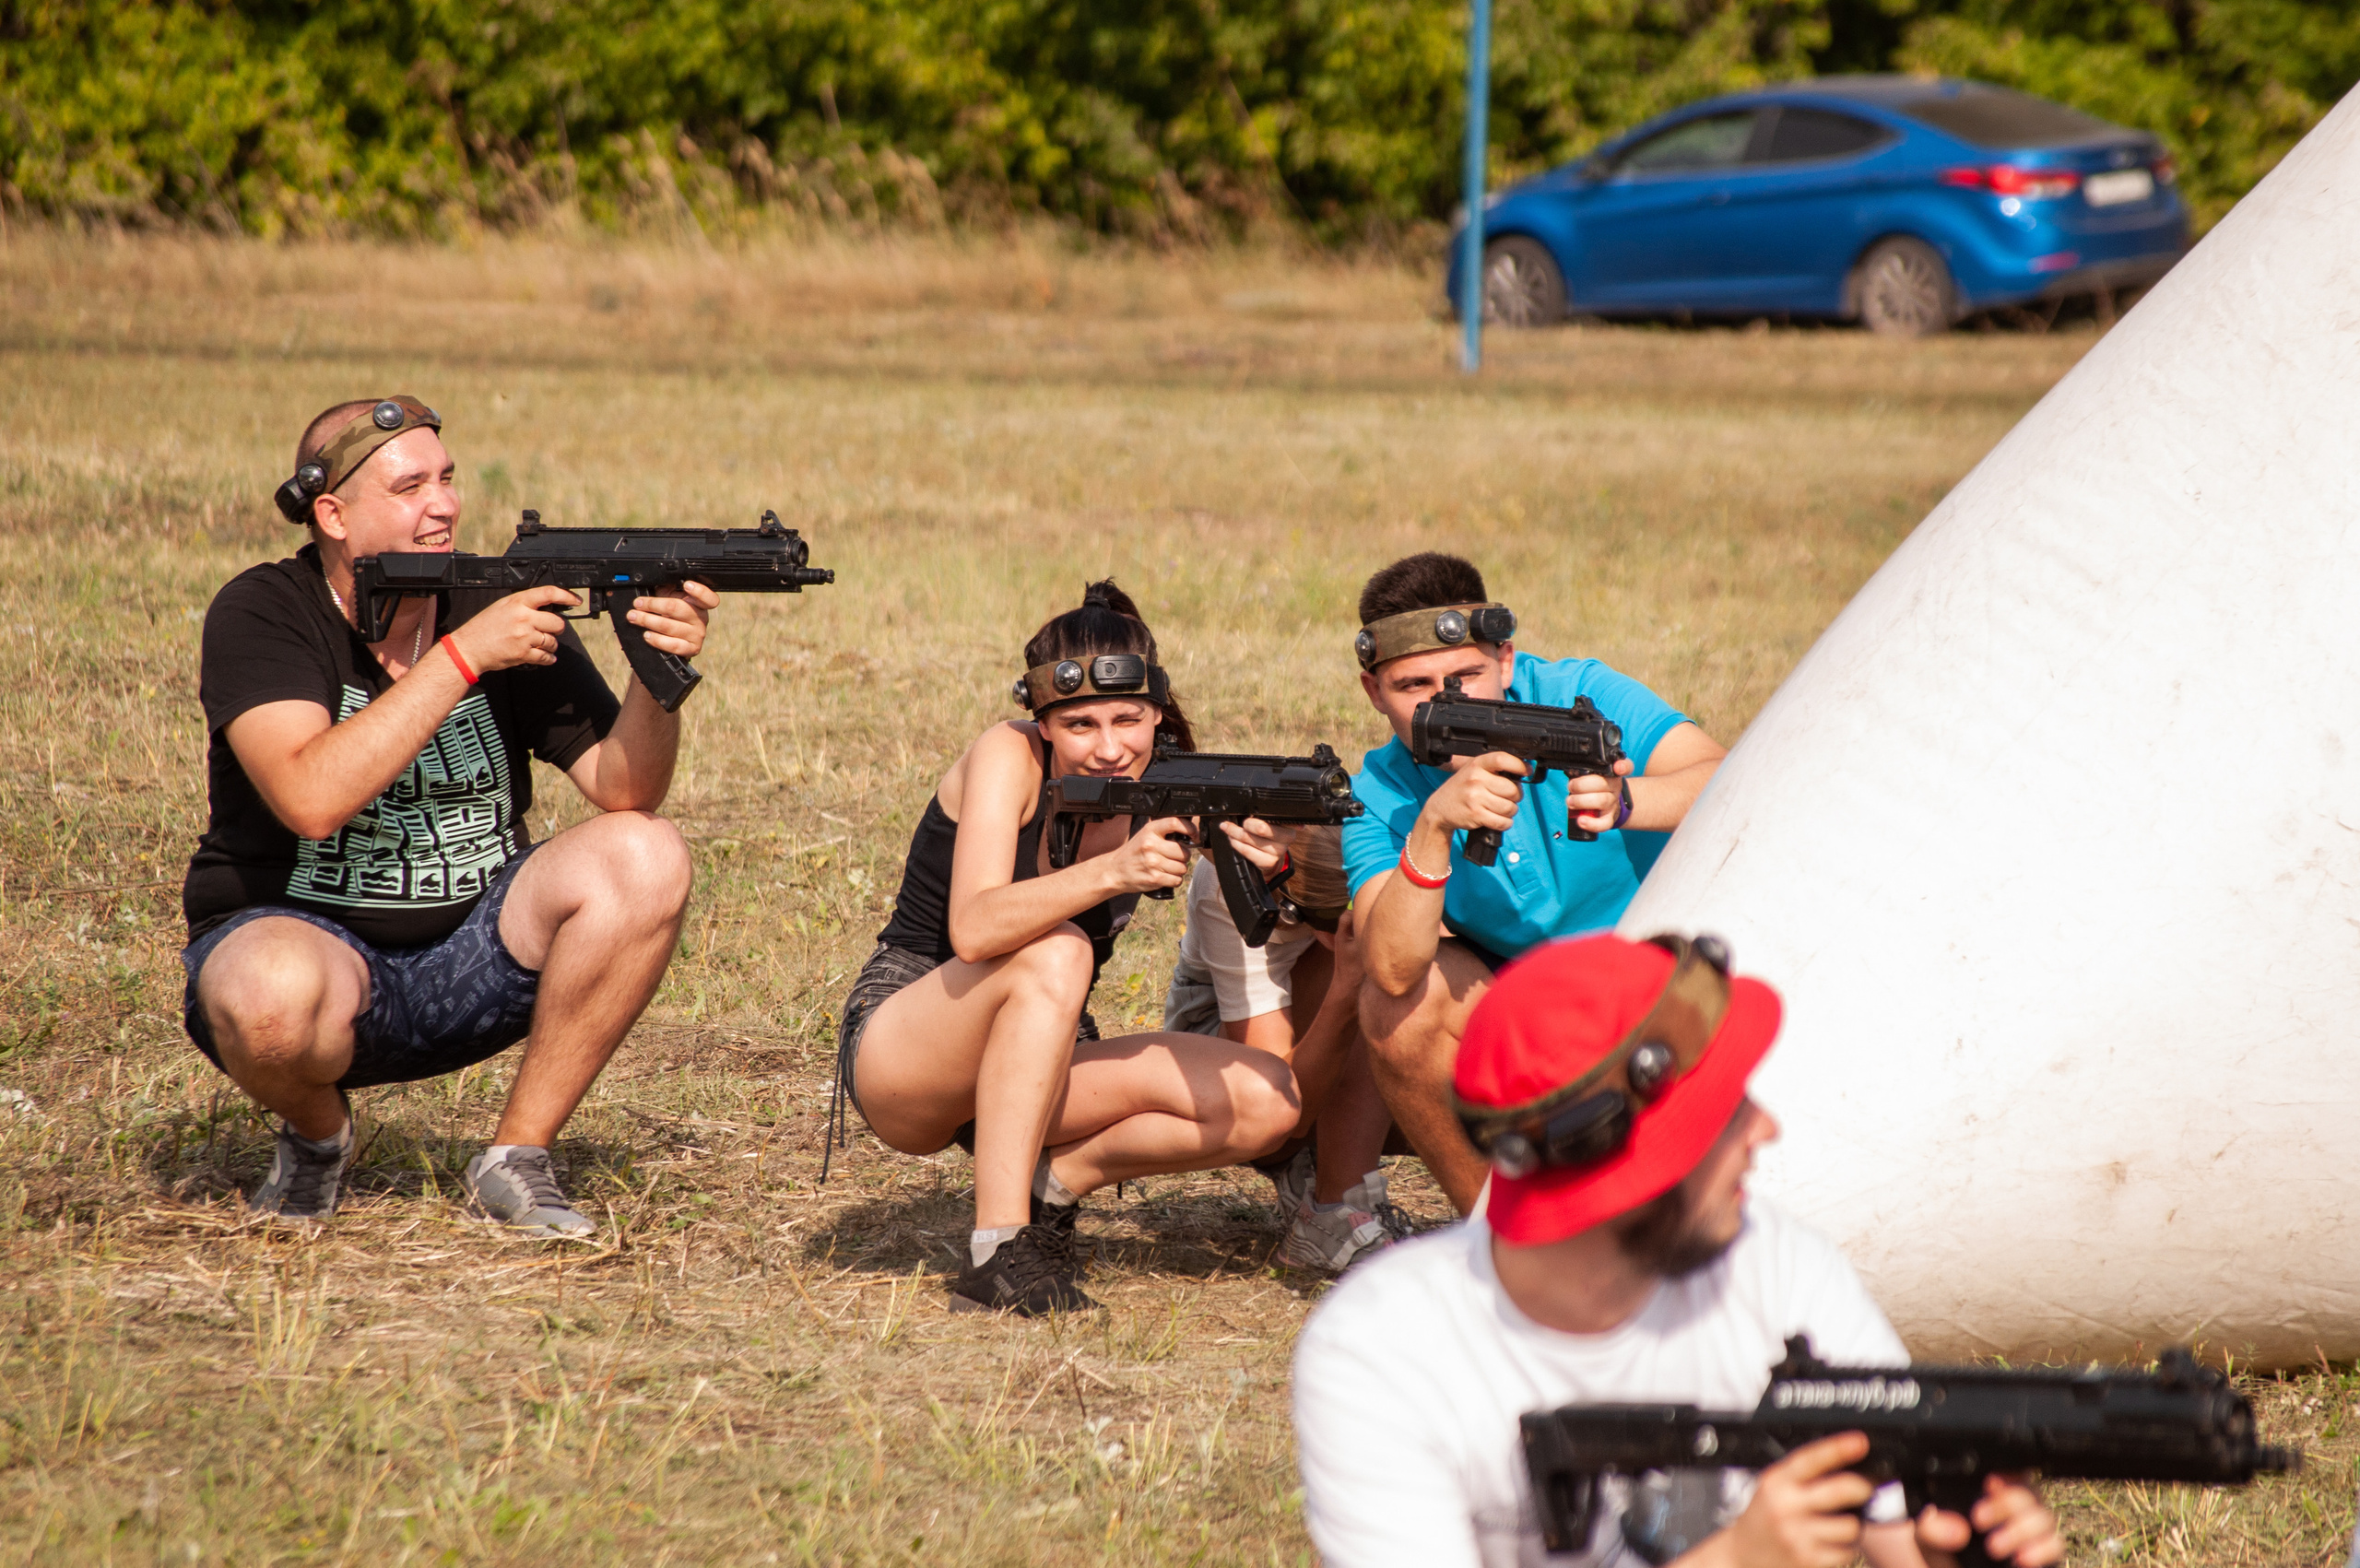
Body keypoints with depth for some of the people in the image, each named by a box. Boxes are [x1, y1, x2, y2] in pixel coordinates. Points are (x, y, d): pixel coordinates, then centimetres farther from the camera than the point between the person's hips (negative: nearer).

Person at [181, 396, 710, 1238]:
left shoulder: (506, 608, -1)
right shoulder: (263, 614, -12)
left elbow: (622, 790, -8)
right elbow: (311, 799, -29)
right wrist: (464, 656, -29)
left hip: (474, 953, 4)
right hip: (305, 936, -4)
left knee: (645, 859, -20)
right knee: (274, 995, -40)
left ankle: (516, 1157, -7)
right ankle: (317, 1132, 0)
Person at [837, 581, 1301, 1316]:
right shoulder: (1007, 757, -17)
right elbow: (974, 930, -33)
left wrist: (1272, 862, -40)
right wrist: (1112, 873, -47)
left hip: (1035, 1071, 5)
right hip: (899, 1051, -5)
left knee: (1268, 1102, -16)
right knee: (1054, 955, -36)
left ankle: (1051, 1181, 1)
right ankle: (997, 1254, -35)